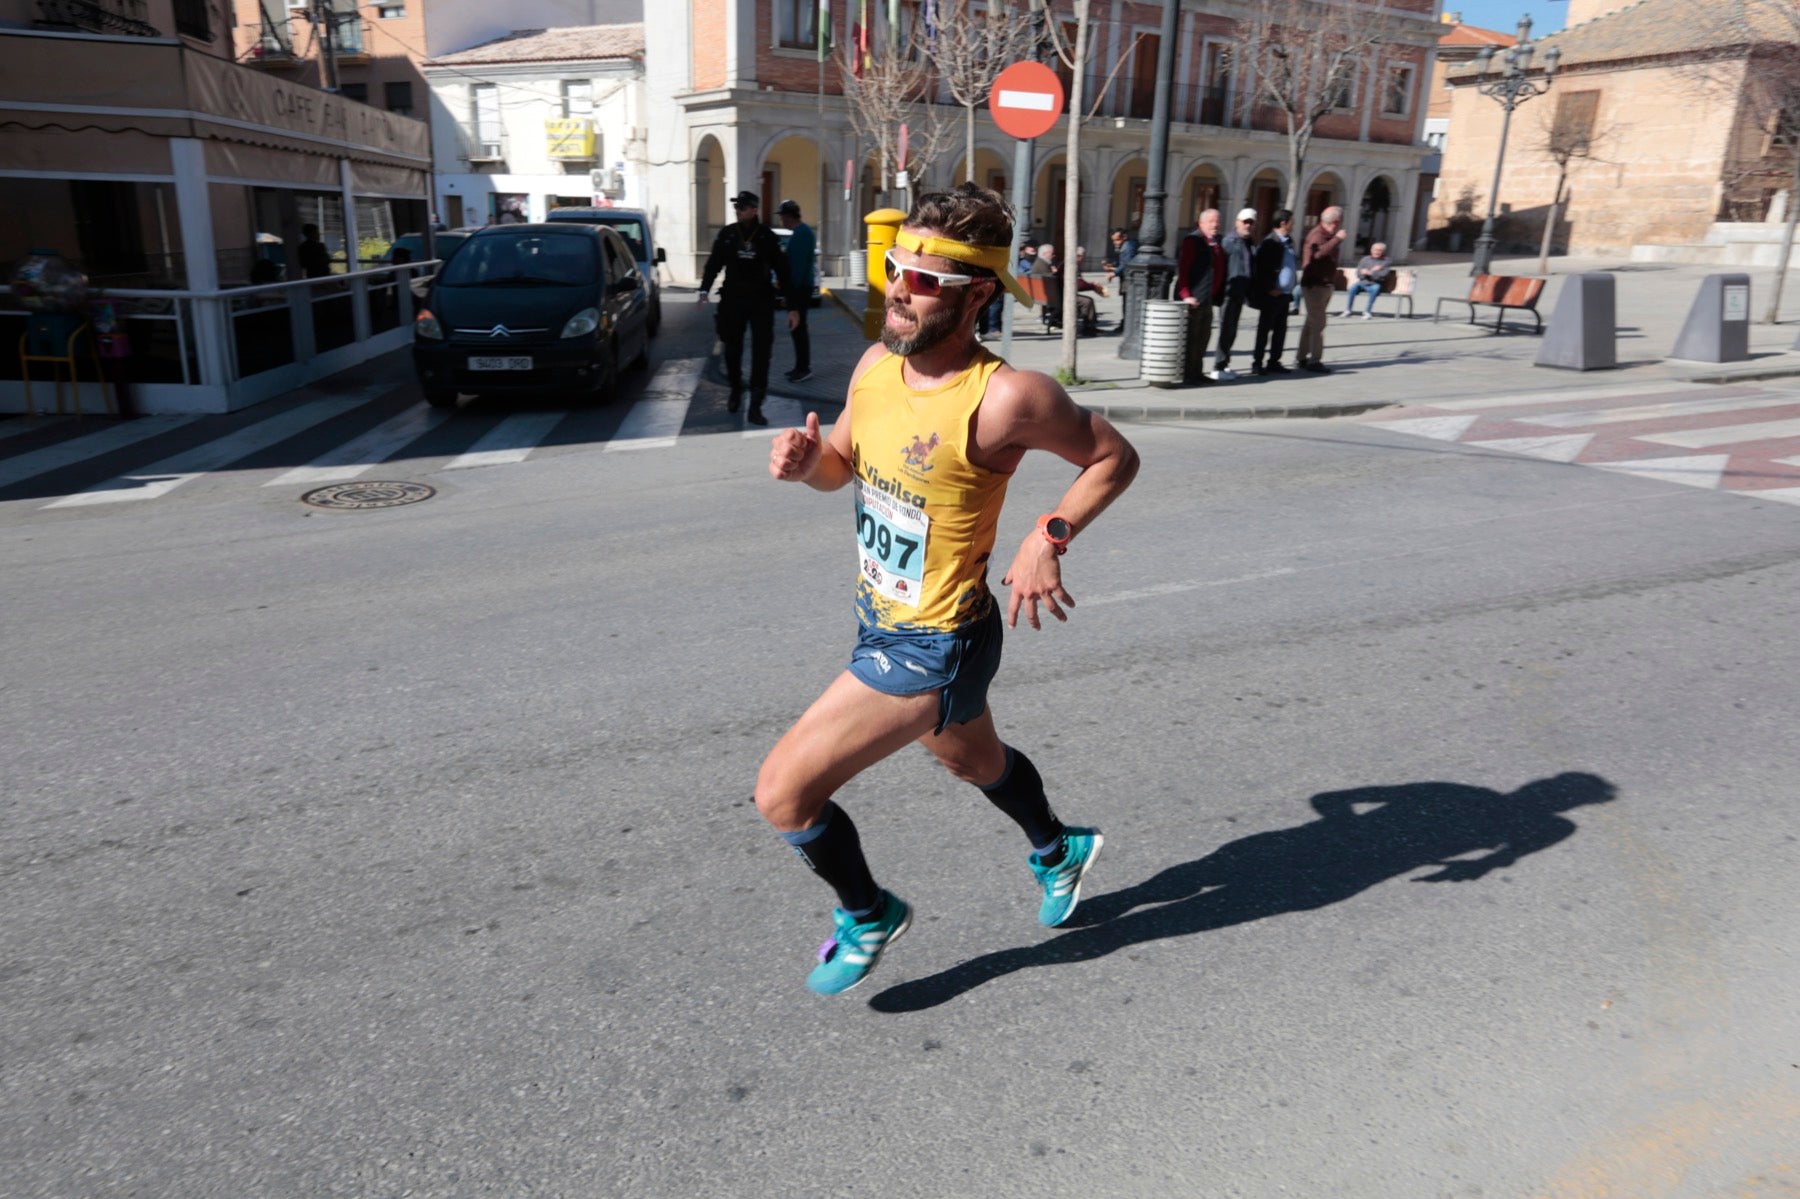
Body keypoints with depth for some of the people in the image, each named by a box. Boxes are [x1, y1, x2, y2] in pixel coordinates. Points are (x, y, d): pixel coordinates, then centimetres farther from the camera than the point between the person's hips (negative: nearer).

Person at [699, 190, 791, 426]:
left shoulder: (767, 236, 0)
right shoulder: (727, 234, 3)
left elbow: (780, 266, 4)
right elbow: (714, 262, 5)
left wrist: (789, 295, 2)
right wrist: (704, 289, -4)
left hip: (761, 300, -1)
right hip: (732, 298, 2)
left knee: (761, 352, -6)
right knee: (733, 349, 11)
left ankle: (755, 406, -4)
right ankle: (735, 391, 33)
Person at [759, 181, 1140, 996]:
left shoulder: (1006, 398, -26)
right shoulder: (877, 364, -4)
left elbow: (1115, 457, -11)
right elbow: (842, 464, 11)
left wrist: (1048, 540, -22)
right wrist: (804, 461, -11)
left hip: (932, 651, -8)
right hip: (881, 621, 8)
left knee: (782, 793, -6)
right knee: (972, 760, 32)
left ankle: (867, 915, 24)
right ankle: (1058, 850, 62)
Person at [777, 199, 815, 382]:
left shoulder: (801, 233, -16)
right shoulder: (802, 231, 16)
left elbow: (799, 264, -22)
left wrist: (794, 288, -22)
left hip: (799, 287, -10)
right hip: (798, 286, 10)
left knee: (798, 327, -7)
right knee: (797, 327, 13)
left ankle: (804, 368, -4)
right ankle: (801, 366, 19)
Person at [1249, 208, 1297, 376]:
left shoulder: (1288, 241, 12)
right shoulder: (1270, 242, -13)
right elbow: (1260, 268, -16)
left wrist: (1291, 287, 13)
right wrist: (1269, 289, -16)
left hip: (1285, 294, 8)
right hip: (1271, 295, -8)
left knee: (1280, 329, 11)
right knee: (1265, 329, -2)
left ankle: (1273, 362, 19)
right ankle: (1257, 363, 4)